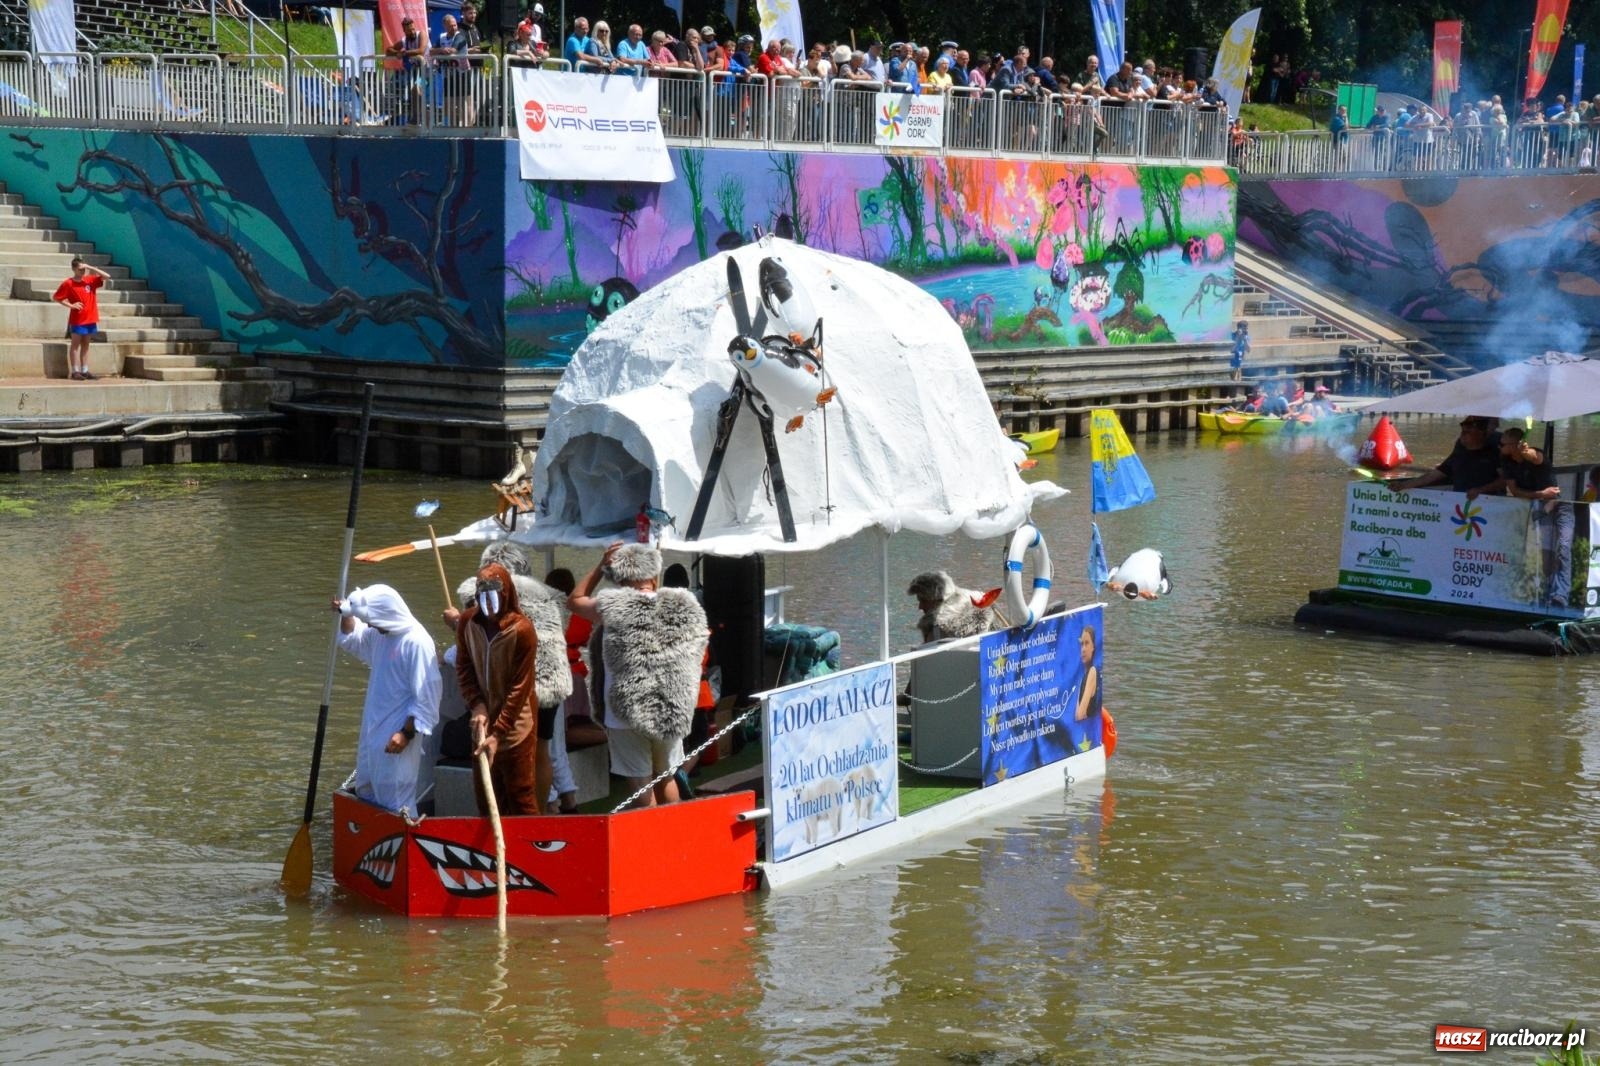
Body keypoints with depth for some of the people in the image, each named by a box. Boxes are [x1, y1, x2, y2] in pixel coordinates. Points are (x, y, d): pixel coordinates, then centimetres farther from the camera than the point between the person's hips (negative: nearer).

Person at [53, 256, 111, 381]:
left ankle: (85, 371, 14)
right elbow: (56, 298, -4)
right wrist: (70, 305, -13)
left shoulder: (90, 280, 5)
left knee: (85, 344, 10)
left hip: (90, 319, 5)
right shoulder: (68, 284, -7)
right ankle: (75, 371, 0)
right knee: (75, 344, -1)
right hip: (77, 319, -5)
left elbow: (106, 276, 0)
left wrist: (90, 268, -8)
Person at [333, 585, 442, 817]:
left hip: (396, 737, -9)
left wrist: (406, 733, -21)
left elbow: (425, 699, -21)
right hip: (374, 731, 9)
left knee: (395, 804, -3)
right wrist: (347, 614, 6)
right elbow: (352, 638, 25)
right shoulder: (380, 633, 3)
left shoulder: (417, 643, -22)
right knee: (367, 796, 18)